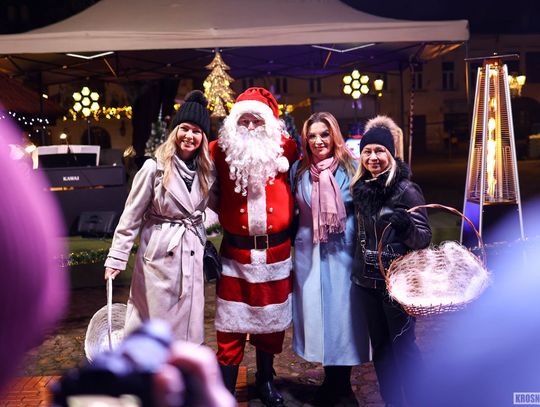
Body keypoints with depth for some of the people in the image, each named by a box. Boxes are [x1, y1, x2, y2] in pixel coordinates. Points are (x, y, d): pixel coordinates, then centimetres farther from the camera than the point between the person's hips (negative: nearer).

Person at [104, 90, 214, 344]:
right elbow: (131, 217, -8)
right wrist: (116, 258, -9)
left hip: (192, 256, 5)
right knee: (153, 320, 6)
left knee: (184, 322, 12)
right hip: (159, 256, -4)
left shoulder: (205, 171, 4)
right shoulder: (155, 168, -10)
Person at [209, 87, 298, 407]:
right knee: (231, 327, 4)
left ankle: (266, 381, 38)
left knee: (271, 322, 16)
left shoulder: (285, 148, -2)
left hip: (276, 253, 2)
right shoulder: (221, 151, -3)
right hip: (236, 254, -1)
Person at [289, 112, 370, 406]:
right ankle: (332, 382, 29)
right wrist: (293, 242, 7)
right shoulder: (299, 170, 4)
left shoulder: (351, 167, -3)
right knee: (316, 311, 9)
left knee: (343, 313, 5)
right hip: (309, 253, 2)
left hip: (344, 252, -2)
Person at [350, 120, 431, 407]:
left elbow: (424, 238, -13)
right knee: (380, 345, 15)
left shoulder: (406, 190, -11)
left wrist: (405, 224, -32)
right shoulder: (360, 189, 6)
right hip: (367, 279, 6)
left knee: (402, 345, 3)